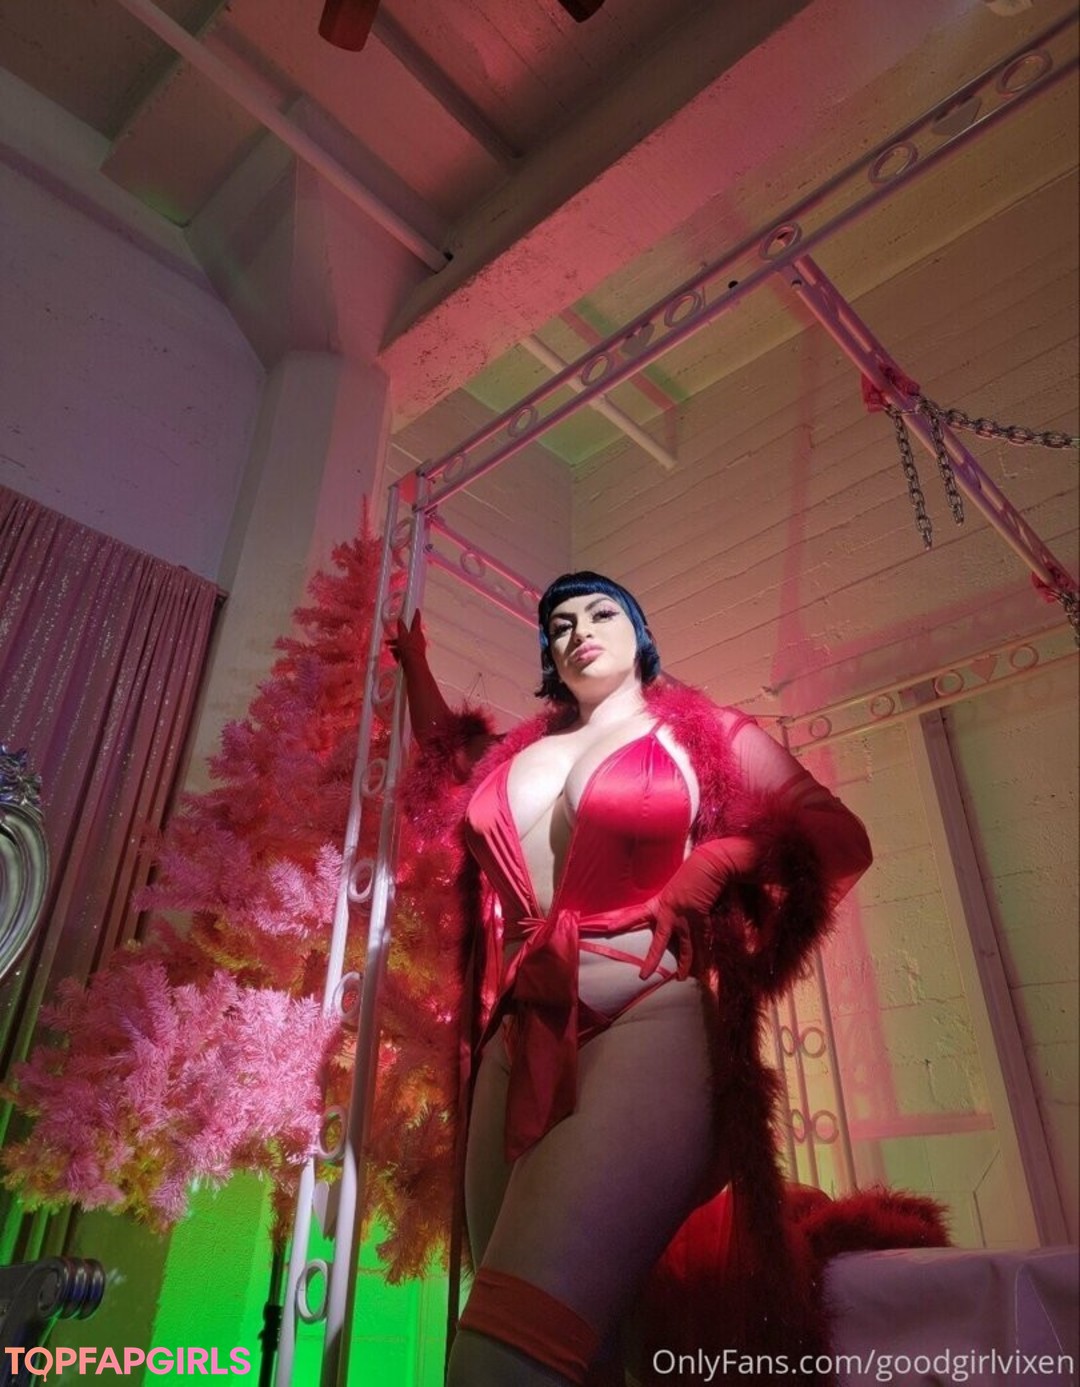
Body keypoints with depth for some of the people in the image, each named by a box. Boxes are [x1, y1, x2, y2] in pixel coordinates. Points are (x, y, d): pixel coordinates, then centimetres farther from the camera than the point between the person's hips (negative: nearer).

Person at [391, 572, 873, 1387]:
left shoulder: (702, 732, 9)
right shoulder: (520, 752, 19)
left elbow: (837, 836, 7)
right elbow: (444, 750, 43)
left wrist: (719, 862, -6)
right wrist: (415, 658, 41)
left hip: (650, 1027, -5)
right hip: (521, 1045, 6)